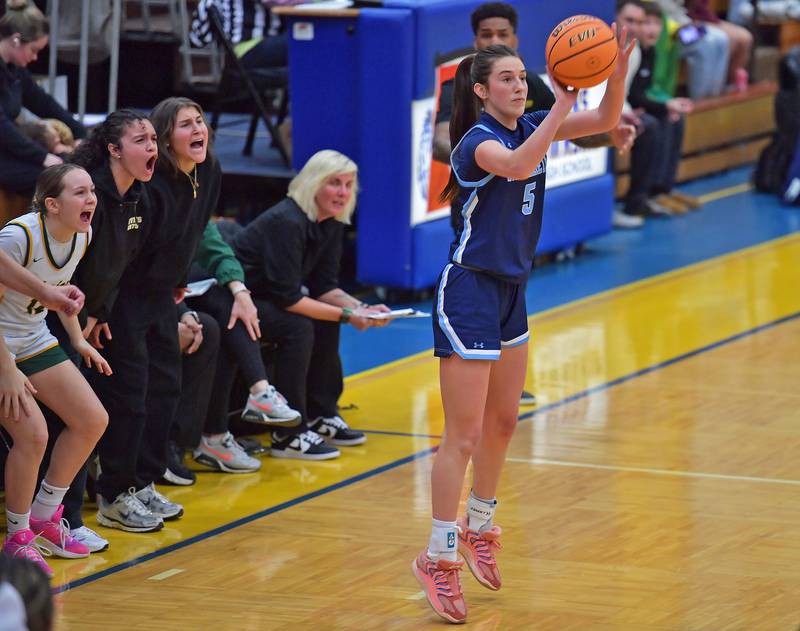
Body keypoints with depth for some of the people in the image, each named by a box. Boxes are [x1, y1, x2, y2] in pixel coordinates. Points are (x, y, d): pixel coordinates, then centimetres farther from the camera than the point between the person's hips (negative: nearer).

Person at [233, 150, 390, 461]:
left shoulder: (331, 224, 2)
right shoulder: (287, 222, -26)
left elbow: (324, 285, 5)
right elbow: (287, 297, -29)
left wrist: (360, 307, -12)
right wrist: (345, 314, -27)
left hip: (264, 295, 10)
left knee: (327, 324, 1)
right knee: (297, 328, -26)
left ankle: (320, 416, 13)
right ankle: (288, 435, -21)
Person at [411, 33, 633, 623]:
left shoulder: (532, 126, 4)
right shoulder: (479, 140, -18)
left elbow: (606, 120, -2)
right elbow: (515, 164, -40)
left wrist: (619, 68, -19)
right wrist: (563, 107, -44)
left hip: (512, 289, 9)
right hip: (469, 292, -9)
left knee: (503, 421, 19)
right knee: (463, 436, -7)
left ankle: (478, 529, 36)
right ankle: (439, 558, 0)